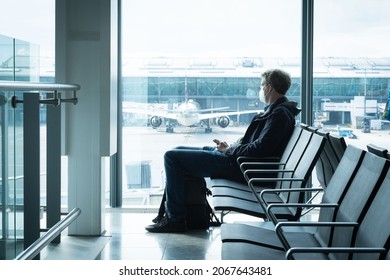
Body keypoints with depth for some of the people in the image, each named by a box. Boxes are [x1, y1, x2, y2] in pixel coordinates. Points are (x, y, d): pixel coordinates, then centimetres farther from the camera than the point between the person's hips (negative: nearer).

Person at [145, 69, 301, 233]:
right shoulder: (275, 110, 16)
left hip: (240, 167, -11)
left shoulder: (281, 113, -16)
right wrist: (230, 147, 6)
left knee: (172, 157, -13)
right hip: (236, 157, 11)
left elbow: (260, 149, -26)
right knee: (177, 152, 20)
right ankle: (171, 211, 19)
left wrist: (229, 150, -14)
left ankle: (175, 219, -7)